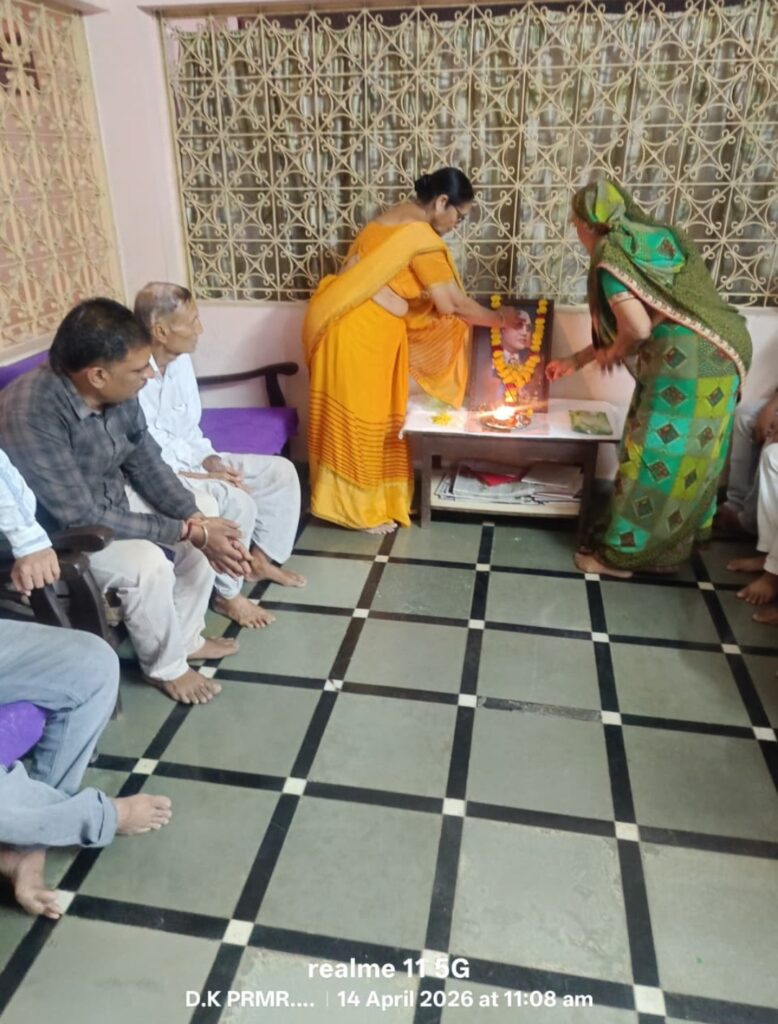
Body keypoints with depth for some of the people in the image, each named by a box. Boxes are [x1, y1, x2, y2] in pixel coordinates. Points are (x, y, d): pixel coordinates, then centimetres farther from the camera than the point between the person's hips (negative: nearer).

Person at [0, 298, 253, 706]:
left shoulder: (118, 393, -12)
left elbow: (147, 465, -2)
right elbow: (82, 519, -32)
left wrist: (198, 521, -18)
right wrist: (187, 532, -30)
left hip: (111, 506, 8)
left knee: (200, 536, -3)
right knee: (147, 562, -29)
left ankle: (185, 637, 17)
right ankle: (165, 666, -2)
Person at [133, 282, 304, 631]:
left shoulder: (180, 360, 0)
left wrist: (212, 461, -7)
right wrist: (205, 478, -22)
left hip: (191, 460, 9)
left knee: (280, 471, 2)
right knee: (238, 502, -29)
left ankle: (261, 558, 16)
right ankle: (228, 594, -8)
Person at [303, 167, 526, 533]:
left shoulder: (398, 219, 16)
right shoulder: (423, 238, -14)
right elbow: (453, 305, -10)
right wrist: (500, 318, 6)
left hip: (362, 327, 10)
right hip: (360, 331, -10)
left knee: (368, 414, 15)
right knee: (359, 418, 0)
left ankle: (359, 498, 27)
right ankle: (358, 509, 12)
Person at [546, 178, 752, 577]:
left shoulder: (610, 253, -6)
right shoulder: (652, 239, 22)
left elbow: (637, 328, -16)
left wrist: (611, 353, 6)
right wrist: (577, 360, 31)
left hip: (686, 359, -9)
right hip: (716, 354, 9)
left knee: (655, 458, 1)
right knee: (685, 458, 17)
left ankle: (621, 554, 15)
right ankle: (666, 549, 30)